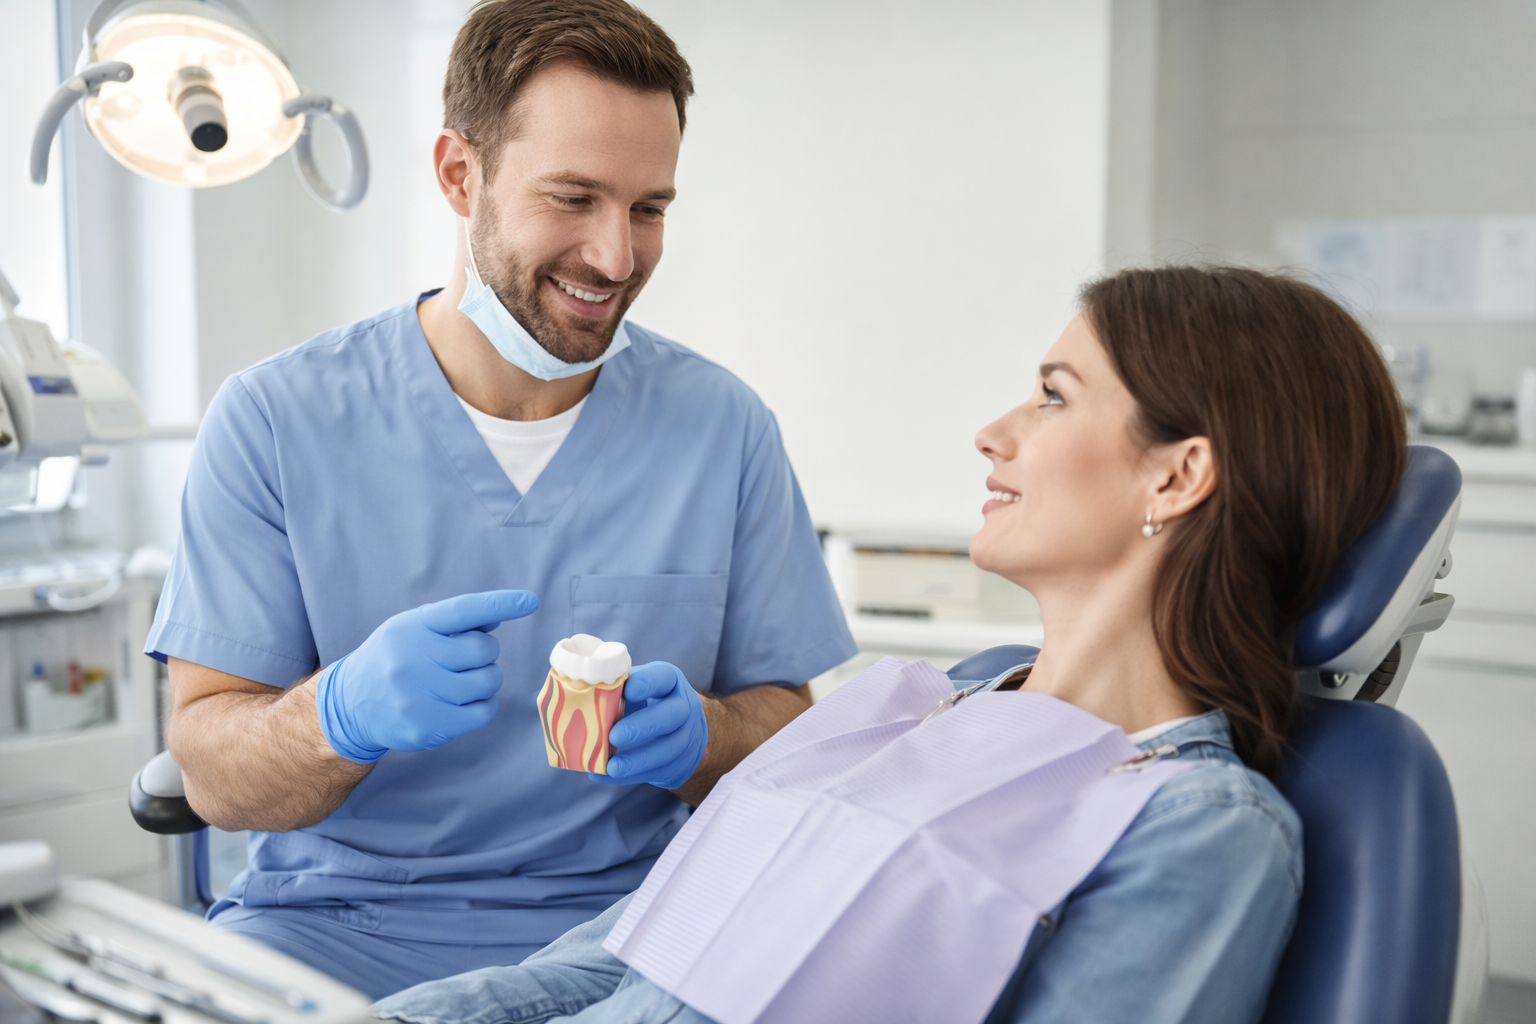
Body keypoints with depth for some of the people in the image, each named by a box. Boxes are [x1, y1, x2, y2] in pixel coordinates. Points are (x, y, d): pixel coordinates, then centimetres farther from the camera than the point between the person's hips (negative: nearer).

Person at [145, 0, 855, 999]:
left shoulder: (725, 428, 1)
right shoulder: (273, 421, -3)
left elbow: (800, 728, 4)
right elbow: (212, 773, -5)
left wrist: (697, 736, -19)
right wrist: (345, 713, -27)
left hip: (613, 918, 1)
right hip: (336, 911, 0)